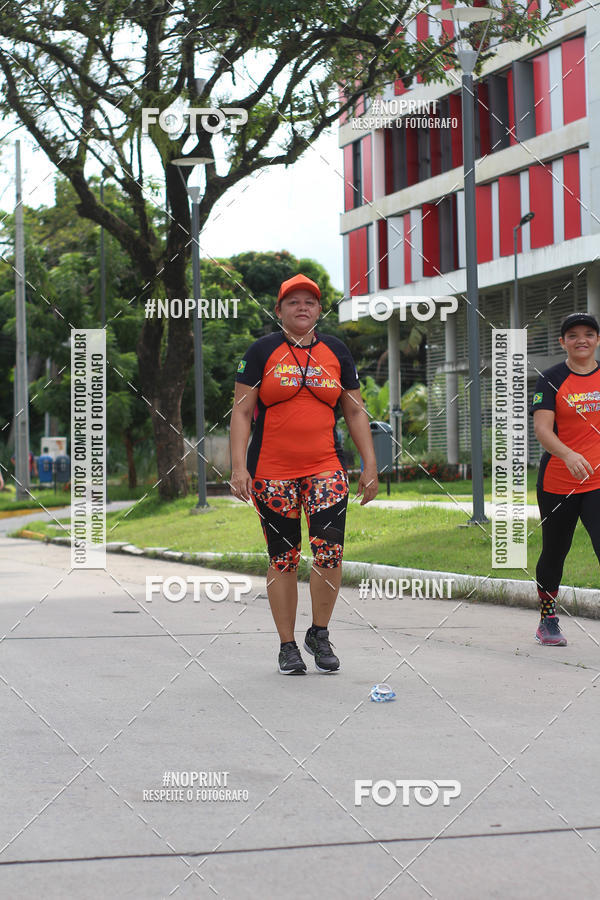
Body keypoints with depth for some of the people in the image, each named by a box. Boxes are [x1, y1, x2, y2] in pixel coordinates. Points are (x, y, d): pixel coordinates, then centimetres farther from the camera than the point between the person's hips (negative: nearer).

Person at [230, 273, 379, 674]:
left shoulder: (336, 351, 10)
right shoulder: (262, 351, 3)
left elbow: (356, 411, 14)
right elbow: (242, 411, 1)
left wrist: (370, 465, 8)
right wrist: (238, 467, -7)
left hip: (325, 468, 1)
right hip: (272, 472, -1)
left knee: (330, 551, -13)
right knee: (283, 559, 2)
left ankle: (320, 634, 7)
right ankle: (288, 645, 15)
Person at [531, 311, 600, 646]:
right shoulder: (552, 380, -3)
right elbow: (542, 428, -14)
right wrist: (568, 455, -32)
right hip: (557, 481, -1)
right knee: (554, 553, 13)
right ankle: (548, 621, 34)